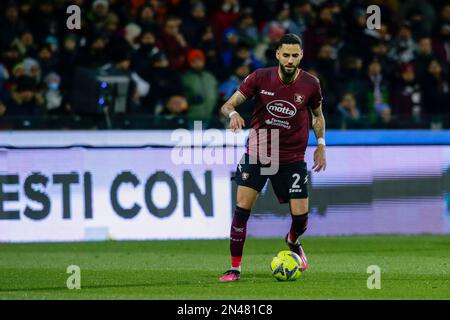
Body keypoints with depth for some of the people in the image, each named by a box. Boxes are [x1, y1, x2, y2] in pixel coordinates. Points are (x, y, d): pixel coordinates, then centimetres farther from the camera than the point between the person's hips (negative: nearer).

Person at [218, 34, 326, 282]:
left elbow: (317, 114, 13)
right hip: (257, 151, -1)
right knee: (242, 207, -13)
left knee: (300, 215, -4)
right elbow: (227, 105, -10)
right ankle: (235, 268, -3)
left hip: (292, 157, 1)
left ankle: (293, 242, 34)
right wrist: (232, 113, -32)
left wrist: (321, 145, 5)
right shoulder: (260, 78, -11)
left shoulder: (310, 84, -7)